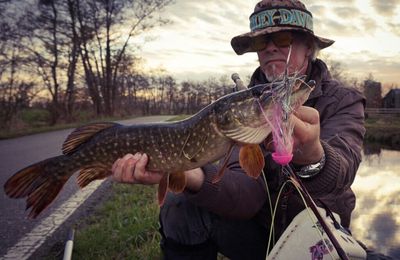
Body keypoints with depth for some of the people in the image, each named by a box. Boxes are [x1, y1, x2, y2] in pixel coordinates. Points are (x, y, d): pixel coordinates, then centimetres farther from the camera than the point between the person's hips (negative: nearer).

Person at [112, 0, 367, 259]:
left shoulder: (344, 100, -10)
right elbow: (247, 194, -20)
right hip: (260, 228, 2)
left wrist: (312, 157, -55)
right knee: (180, 206, -19)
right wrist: (190, 175, -40)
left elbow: (341, 170, -31)